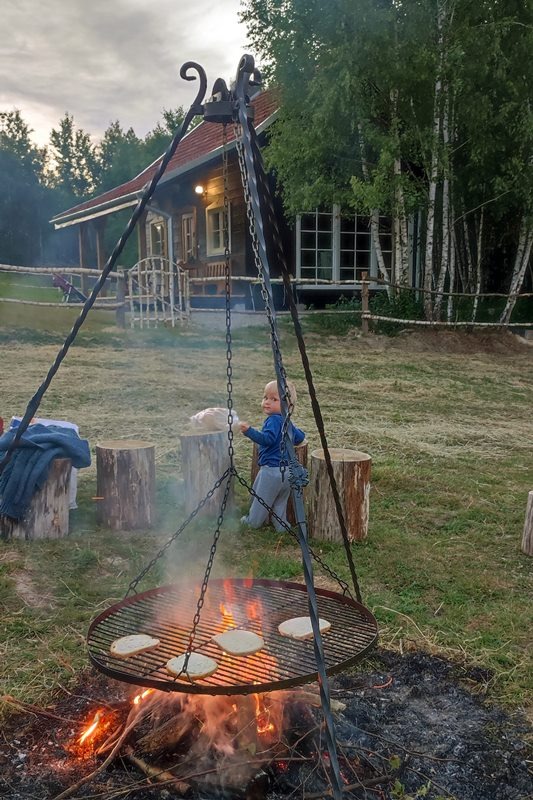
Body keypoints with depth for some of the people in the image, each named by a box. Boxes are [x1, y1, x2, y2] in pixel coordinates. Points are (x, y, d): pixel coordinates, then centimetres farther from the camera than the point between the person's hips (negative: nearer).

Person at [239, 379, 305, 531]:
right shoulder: (287, 422, 14)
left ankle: (252, 521, 25)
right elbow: (300, 436, 29)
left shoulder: (274, 420, -15)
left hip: (272, 469, -8)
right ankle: (281, 526, 21)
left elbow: (268, 439, -30)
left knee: (260, 498, 11)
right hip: (288, 470, 9)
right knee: (280, 502, 18)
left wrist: (249, 431, -37)